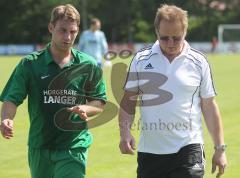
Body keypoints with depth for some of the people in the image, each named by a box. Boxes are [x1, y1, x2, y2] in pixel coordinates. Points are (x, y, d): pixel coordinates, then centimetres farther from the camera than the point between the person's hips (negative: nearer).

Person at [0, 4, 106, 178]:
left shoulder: (89, 66, 1)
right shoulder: (30, 64, -1)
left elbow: (100, 102, 10)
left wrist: (85, 109, -12)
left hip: (74, 148, -2)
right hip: (39, 148, 2)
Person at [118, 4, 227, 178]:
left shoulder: (199, 62, 2)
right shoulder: (141, 59, 4)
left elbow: (209, 106, 6)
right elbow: (128, 100, 8)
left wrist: (220, 148, 5)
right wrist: (125, 132, -7)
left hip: (188, 149, -2)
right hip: (149, 149, 2)